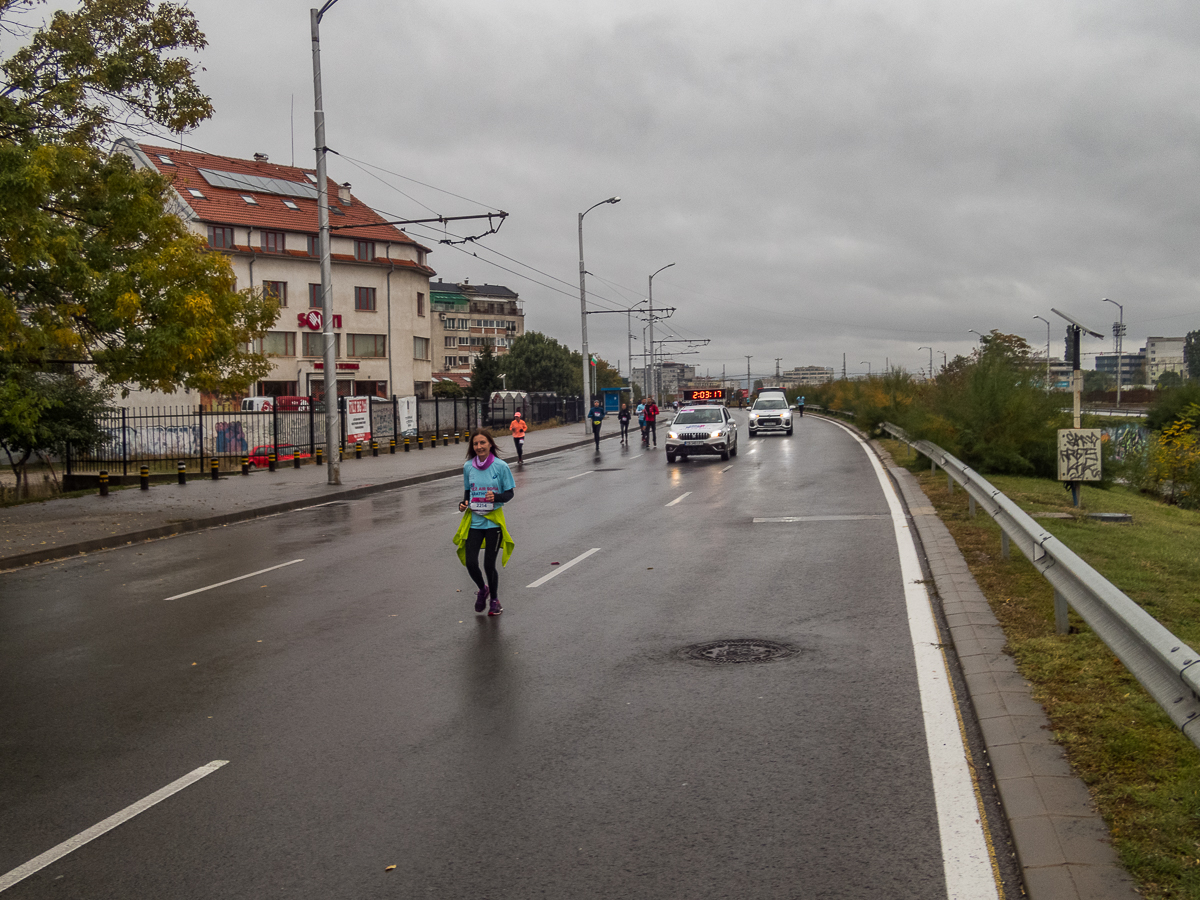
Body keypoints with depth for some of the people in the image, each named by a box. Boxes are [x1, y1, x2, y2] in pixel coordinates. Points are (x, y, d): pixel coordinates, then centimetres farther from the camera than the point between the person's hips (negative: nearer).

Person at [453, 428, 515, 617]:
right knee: (470, 563, -5)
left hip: (493, 521, -3)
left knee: (489, 565, -1)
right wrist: (464, 503, -3)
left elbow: (509, 493, -2)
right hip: (473, 520, 3)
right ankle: (482, 589, 28)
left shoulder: (501, 466, -8)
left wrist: (496, 497, -21)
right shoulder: (468, 467, 2)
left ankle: (494, 600, 26)